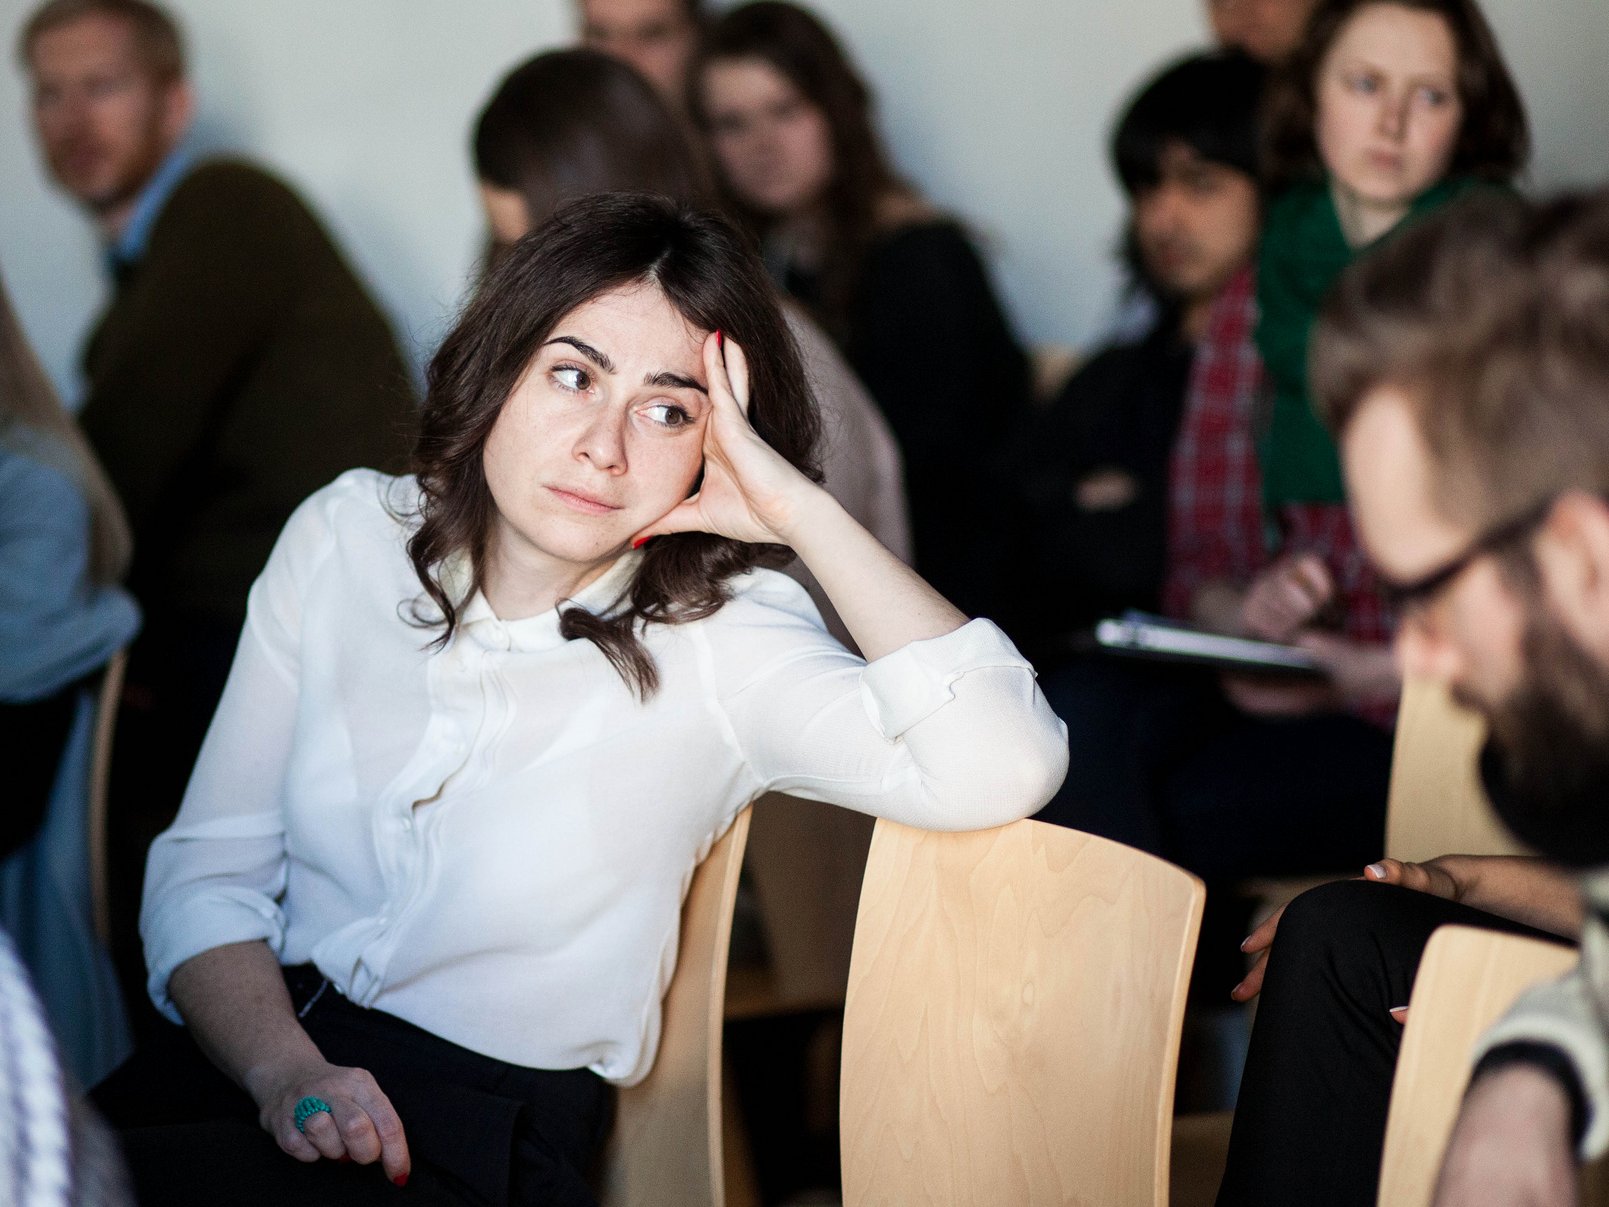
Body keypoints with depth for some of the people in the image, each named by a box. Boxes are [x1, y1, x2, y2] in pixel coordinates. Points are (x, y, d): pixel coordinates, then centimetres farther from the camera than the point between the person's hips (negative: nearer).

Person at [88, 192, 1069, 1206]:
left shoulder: (722, 640, -7)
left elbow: (1004, 770, -23)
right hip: (252, 1055, 4)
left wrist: (804, 512, -17)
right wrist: (288, 1073, -12)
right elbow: (210, 871, 7)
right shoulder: (348, 538, 6)